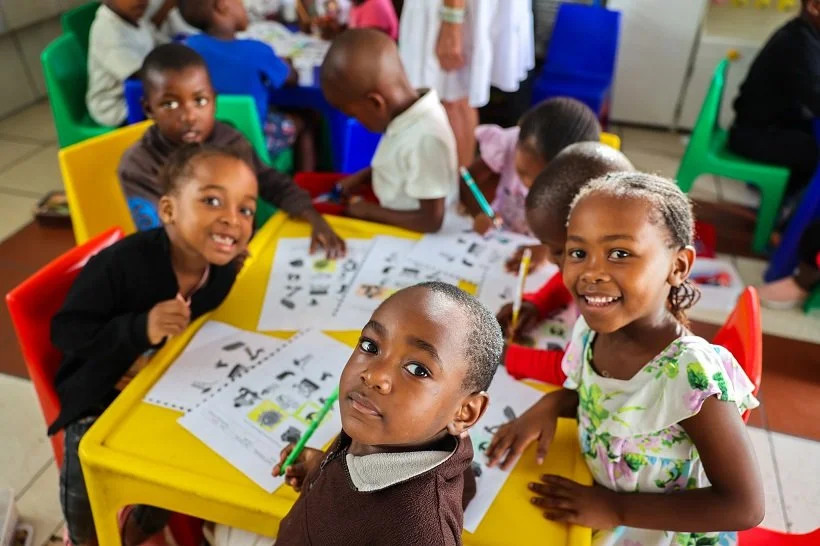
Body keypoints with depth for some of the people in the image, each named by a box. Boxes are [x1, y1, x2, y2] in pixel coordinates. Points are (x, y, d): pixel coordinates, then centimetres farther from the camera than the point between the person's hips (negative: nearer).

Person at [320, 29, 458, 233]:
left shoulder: (425, 139, -33)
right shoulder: (409, 109, -7)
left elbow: (431, 220, -28)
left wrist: (368, 211, -18)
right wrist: (361, 177, 3)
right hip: (397, 221, 9)